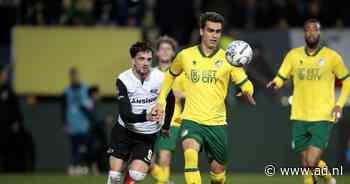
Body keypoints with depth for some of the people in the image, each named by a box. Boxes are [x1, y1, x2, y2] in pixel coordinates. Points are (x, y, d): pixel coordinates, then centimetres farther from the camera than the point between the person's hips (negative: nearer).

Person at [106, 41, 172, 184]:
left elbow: (169, 102, 8)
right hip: (124, 131, -1)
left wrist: (166, 127, 13)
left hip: (148, 135, 1)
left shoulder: (160, 78, -13)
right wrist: (145, 116, -42)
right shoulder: (123, 80, -17)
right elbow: (125, 115, -25)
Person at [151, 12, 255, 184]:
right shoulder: (185, 55, 2)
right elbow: (171, 74, 22)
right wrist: (161, 101, 17)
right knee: (190, 154, -31)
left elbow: (245, 84, -2)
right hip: (191, 120, -1)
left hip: (217, 123, 1)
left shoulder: (228, 59, -1)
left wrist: (247, 92, -26)